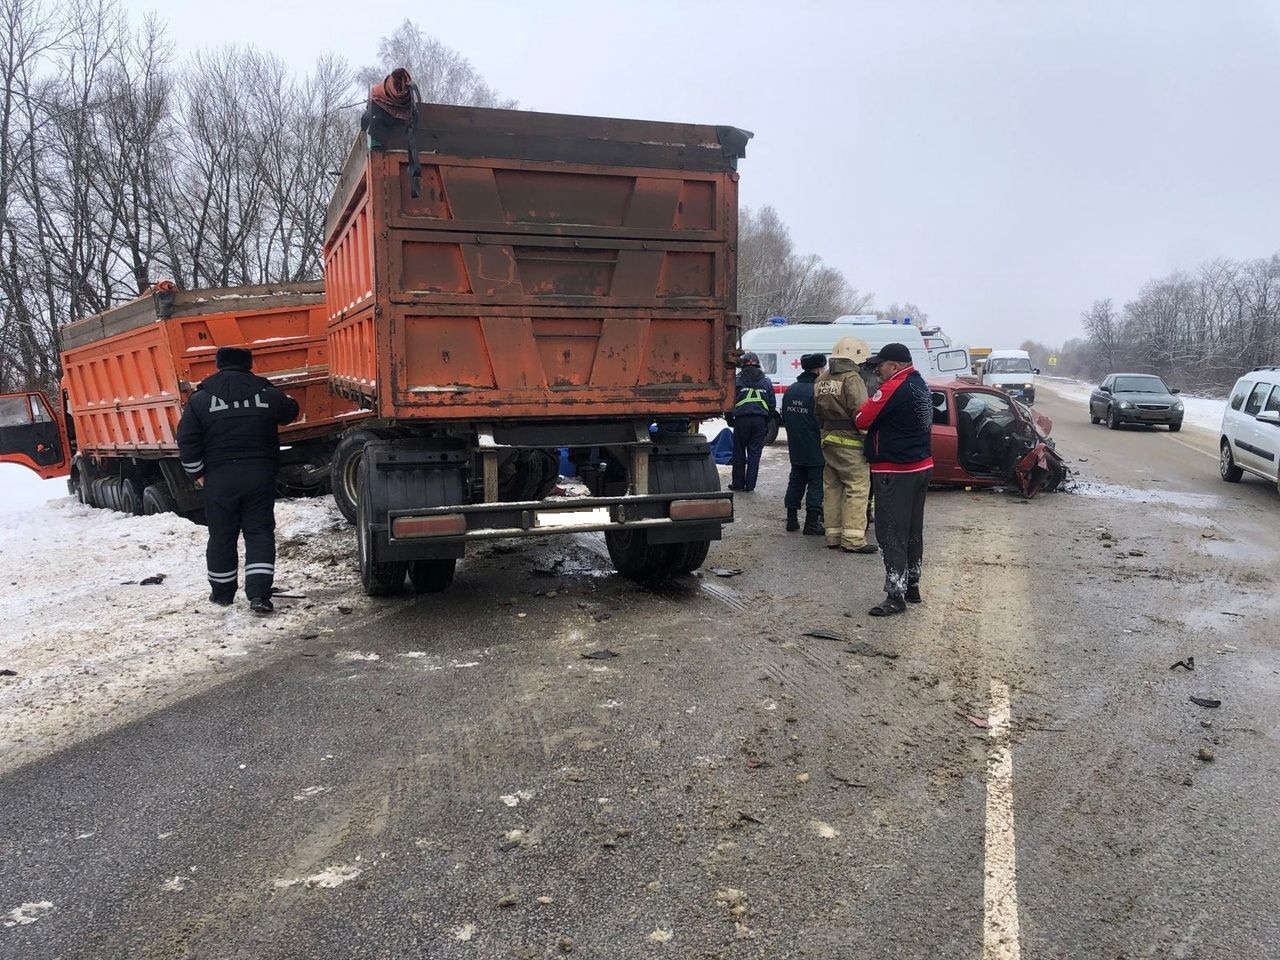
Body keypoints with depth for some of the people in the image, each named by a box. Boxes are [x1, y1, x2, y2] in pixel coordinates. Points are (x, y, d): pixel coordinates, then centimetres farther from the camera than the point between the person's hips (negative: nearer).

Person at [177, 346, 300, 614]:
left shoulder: (200, 399, -2)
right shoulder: (267, 394, 0)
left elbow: (187, 441, -6)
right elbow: (290, 412, 19)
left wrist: (198, 473, 4)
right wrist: (289, 401, 42)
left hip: (220, 479, 0)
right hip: (260, 477, 0)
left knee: (222, 536, 13)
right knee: (260, 534, 4)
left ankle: (222, 593, 26)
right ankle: (258, 594, -7)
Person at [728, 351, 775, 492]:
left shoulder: (737, 380, 0)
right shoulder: (766, 381, 11)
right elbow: (772, 405, 12)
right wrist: (767, 421, 20)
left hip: (742, 419, -2)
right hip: (760, 421, 2)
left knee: (739, 452, 9)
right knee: (755, 453, 6)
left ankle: (738, 483, 13)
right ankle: (750, 485, 5)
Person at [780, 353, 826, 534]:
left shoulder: (790, 390, 7)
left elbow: (784, 418, 15)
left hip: (795, 448, 7)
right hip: (815, 450, -7)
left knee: (795, 481, 15)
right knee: (816, 484, 0)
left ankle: (791, 520, 18)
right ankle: (812, 524, 1)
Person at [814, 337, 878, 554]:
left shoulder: (822, 380, 14)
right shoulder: (852, 379, -13)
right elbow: (861, 413, -18)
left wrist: (826, 431, 19)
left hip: (828, 440, 9)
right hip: (849, 443, -9)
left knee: (832, 488, 12)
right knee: (857, 489, -5)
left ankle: (833, 535, 17)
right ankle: (853, 539, -8)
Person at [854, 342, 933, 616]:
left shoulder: (893, 388, -18)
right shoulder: (921, 385, 11)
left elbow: (862, 420, -17)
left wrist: (862, 411, 7)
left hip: (894, 471, -9)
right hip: (921, 466, 9)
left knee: (891, 534, -6)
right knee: (913, 530, 17)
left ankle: (896, 594, -6)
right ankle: (912, 586, 27)